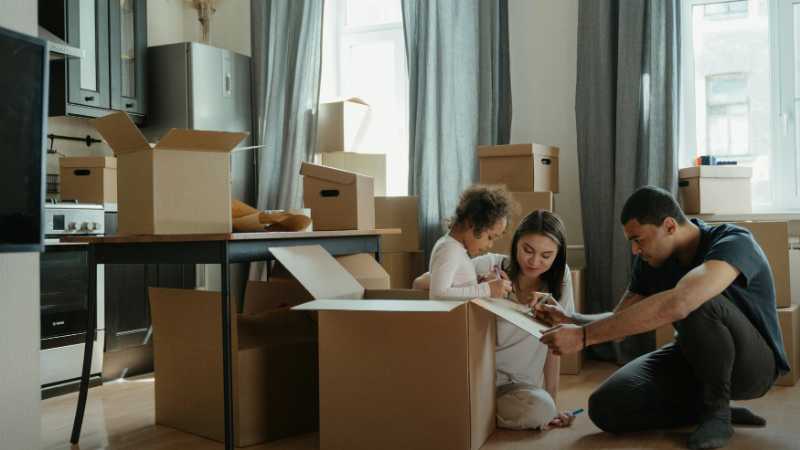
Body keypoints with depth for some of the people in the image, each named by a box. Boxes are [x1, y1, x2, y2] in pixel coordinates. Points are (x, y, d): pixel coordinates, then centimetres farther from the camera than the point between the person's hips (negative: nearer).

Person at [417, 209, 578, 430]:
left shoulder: (560, 276, -2)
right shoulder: (489, 265, -9)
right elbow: (420, 284, -14)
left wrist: (552, 402, -3)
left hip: (517, 384, 2)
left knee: (541, 409, -30)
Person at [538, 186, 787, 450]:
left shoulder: (733, 243, -28)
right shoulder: (650, 260, -6)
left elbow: (676, 304, -47)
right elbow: (620, 321, 2)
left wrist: (583, 336, -48)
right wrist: (571, 320, -20)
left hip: (751, 362, -6)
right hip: (695, 359, 6)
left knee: (697, 305, -37)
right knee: (606, 408, -16)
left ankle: (717, 409, -14)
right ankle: (716, 408, 1)